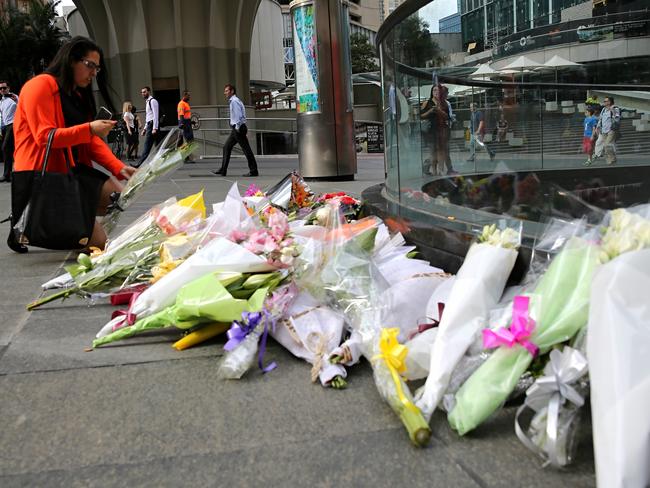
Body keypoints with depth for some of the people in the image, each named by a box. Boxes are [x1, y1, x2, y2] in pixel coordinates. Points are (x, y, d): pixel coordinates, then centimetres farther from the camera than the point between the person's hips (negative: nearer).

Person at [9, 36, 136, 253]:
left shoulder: (78, 95, 19)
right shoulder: (40, 86, -9)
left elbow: (90, 140, 11)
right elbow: (44, 137, -18)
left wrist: (119, 168, -5)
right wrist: (89, 129, -28)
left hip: (72, 170, 9)